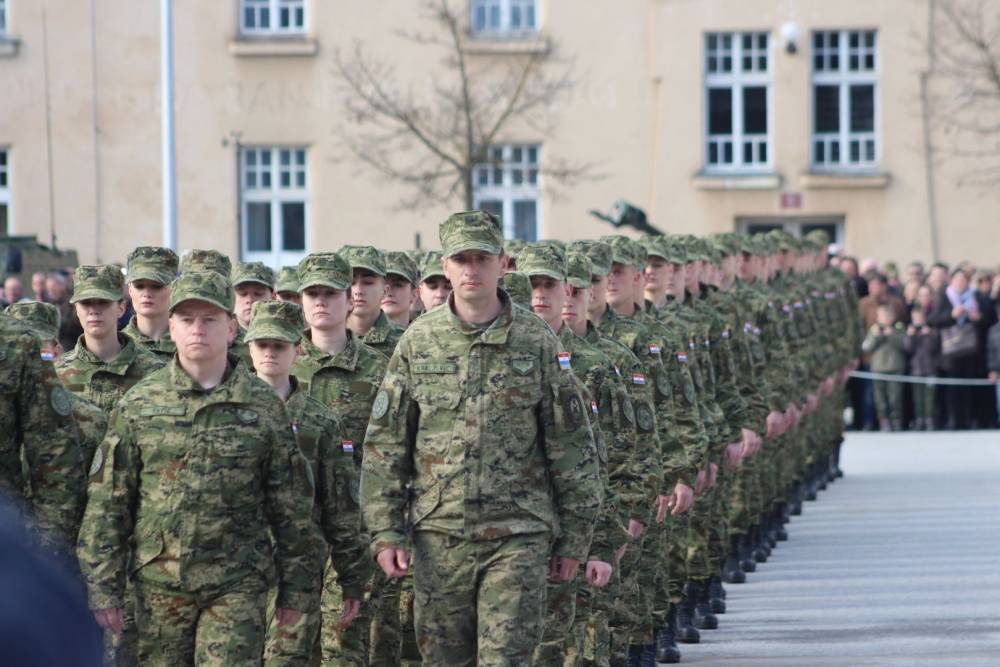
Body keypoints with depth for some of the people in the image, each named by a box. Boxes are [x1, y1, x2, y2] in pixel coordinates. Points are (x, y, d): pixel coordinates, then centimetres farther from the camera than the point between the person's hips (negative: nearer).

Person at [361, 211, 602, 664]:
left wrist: (574, 537, 1)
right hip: (438, 536, 2)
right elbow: (384, 445, 5)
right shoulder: (418, 342, 4)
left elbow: (572, 445, 3)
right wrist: (386, 531, -1)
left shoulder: (537, 342, 0)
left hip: (518, 538, -2)